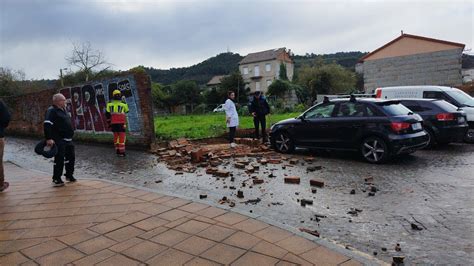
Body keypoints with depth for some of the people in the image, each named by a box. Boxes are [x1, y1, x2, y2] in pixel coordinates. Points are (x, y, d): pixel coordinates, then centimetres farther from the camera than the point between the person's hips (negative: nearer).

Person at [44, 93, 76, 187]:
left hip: (68, 140, 9)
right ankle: (56, 179, 4)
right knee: (59, 159, -6)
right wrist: (49, 138, -28)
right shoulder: (51, 111, -12)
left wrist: (71, 135, 23)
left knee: (71, 157, 15)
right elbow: (47, 125, -21)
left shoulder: (63, 110, 16)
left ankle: (69, 175, 30)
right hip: (59, 140, -9)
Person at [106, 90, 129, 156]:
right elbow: (126, 111, 19)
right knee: (121, 137, -1)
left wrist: (108, 122, 12)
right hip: (121, 123, -3)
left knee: (116, 136, 13)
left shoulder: (109, 104, 5)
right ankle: (121, 152, -6)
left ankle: (117, 151, 16)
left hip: (113, 123, 3)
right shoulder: (123, 104, -2)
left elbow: (107, 114, 2)